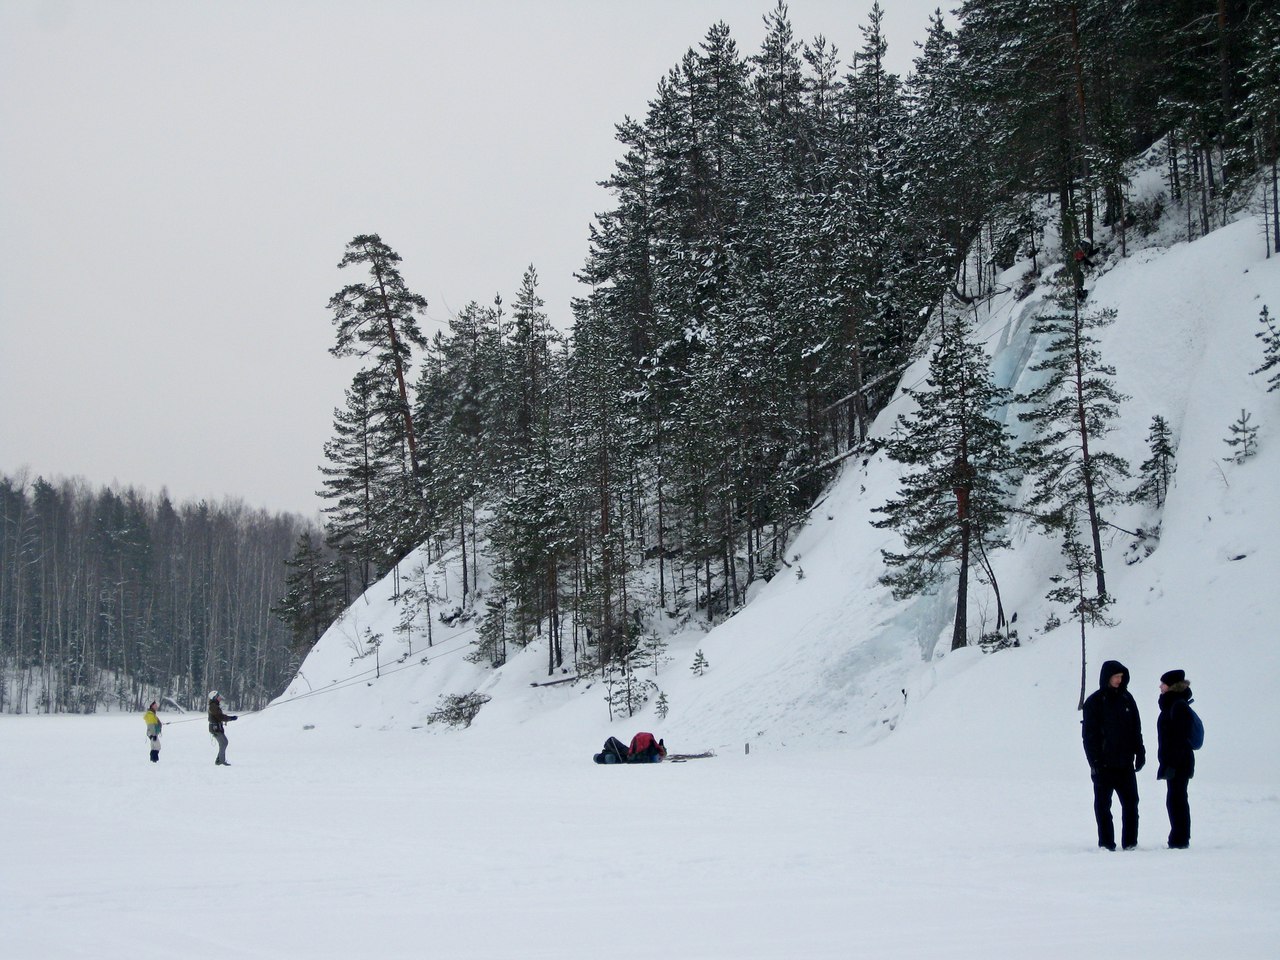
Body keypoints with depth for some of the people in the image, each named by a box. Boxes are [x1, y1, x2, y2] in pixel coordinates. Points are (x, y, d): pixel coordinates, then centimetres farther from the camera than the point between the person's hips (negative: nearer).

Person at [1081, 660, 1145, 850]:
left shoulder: (1126, 698, 7)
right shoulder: (1094, 702, -5)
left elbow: (1136, 728, 13)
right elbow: (1089, 734, -7)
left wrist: (1139, 752, 6)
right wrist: (1094, 761, -12)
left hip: (1125, 763, 4)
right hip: (1104, 763, -4)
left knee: (1131, 803, 4)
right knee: (1103, 805, 3)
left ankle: (1130, 842, 11)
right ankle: (1106, 843, 9)